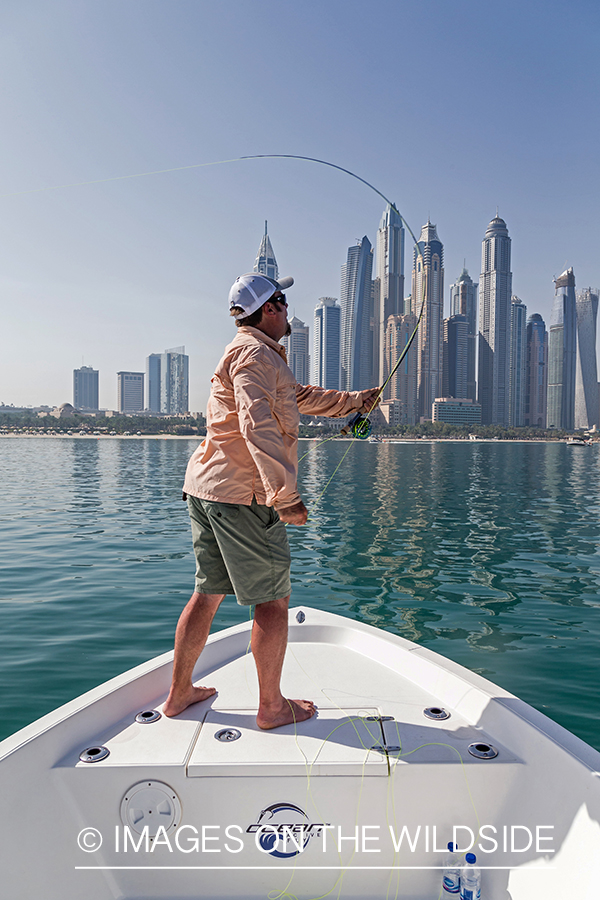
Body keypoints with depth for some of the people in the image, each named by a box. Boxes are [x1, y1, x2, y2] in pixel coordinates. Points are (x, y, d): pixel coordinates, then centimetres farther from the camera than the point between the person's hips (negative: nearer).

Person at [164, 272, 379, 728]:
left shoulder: (259, 355, 23)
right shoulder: (255, 353, -11)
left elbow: (301, 396, 34)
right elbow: (258, 426, -25)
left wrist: (354, 399, 40)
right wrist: (286, 495, -29)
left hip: (205, 486, 10)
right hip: (243, 495, -10)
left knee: (208, 593, 17)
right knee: (273, 601, 2)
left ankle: (180, 693, 29)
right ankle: (272, 707, 16)